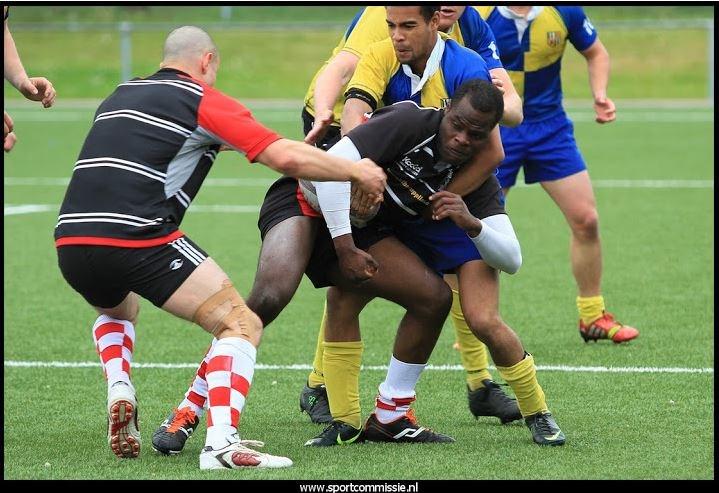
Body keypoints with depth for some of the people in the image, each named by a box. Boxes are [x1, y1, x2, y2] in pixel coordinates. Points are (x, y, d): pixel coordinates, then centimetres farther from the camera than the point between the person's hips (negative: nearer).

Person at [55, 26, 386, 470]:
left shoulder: (120, 96, 25)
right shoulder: (202, 101, 4)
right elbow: (285, 158, -4)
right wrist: (356, 171, 9)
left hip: (70, 238, 7)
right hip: (139, 239, -7)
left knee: (117, 311, 40)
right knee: (242, 326, 2)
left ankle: (119, 390, 12)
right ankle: (221, 442, -20)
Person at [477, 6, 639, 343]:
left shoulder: (563, 12, -6)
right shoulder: (478, 14, -15)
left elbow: (596, 53, 10)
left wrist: (600, 95, -6)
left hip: (550, 128, 3)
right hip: (494, 133, -3)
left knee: (585, 220, 1)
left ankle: (592, 316, 17)